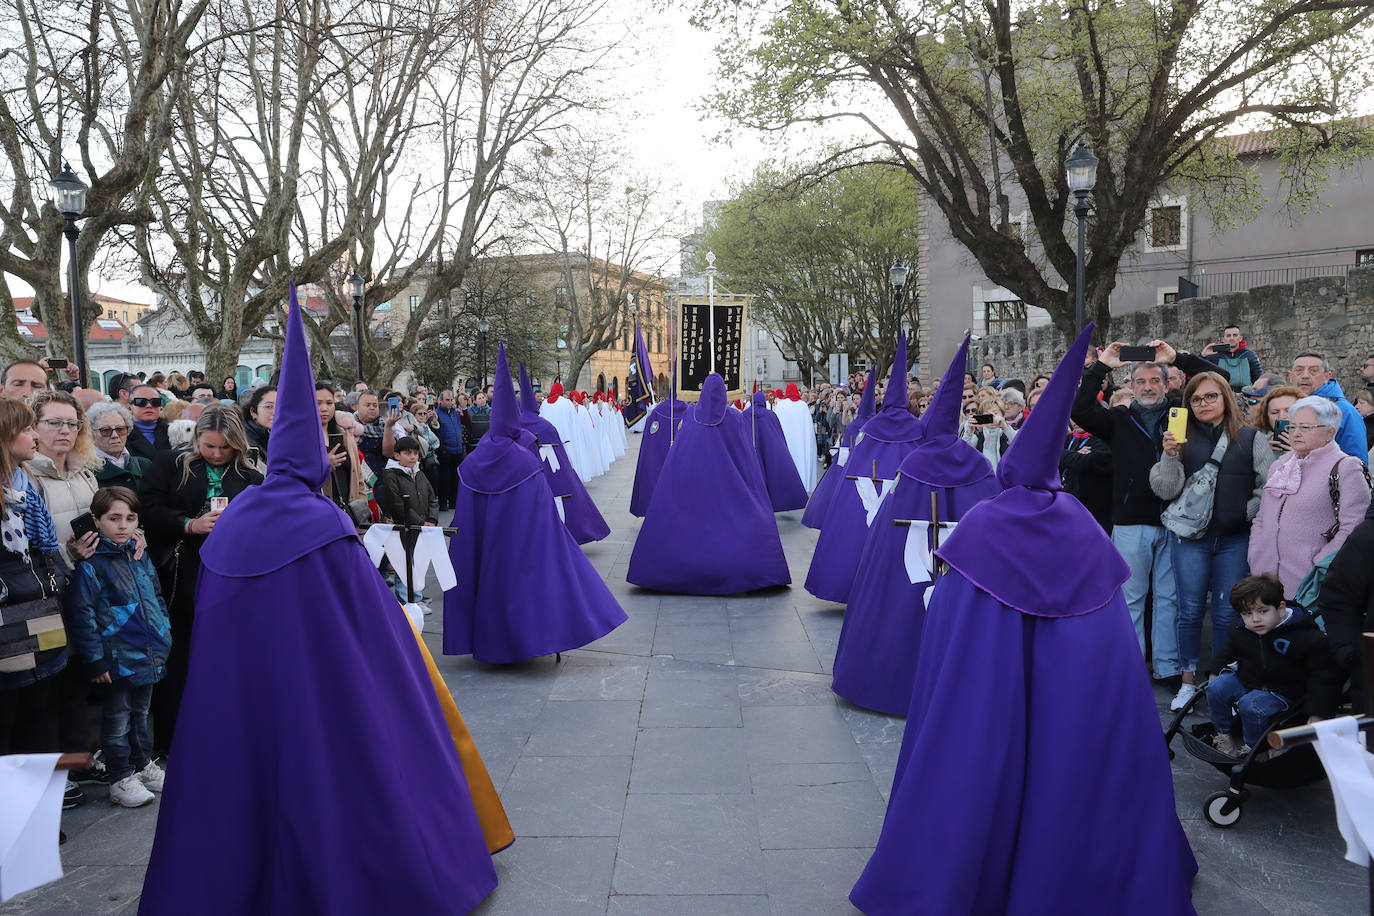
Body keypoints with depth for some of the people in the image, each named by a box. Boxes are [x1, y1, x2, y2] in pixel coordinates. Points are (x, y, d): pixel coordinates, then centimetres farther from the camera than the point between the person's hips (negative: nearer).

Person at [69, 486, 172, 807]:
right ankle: (121, 779, 19)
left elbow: (157, 598, 18)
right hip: (117, 659, -6)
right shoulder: (90, 564, -14)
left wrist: (164, 634, 14)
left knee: (141, 712, 21)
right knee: (117, 720, 7)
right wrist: (94, 660, -16)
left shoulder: (141, 558, 7)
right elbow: (82, 615, -15)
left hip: (148, 656, 6)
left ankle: (143, 764, 35)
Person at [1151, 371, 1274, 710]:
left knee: (1227, 612, 5)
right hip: (1189, 537, 1)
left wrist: (1248, 513, -4)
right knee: (1190, 610, 5)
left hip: (1235, 539, 0)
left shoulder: (1251, 438, 5)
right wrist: (1169, 456, -12)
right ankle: (1189, 681, 17)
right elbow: (1164, 490, 1)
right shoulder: (1183, 439, 7)